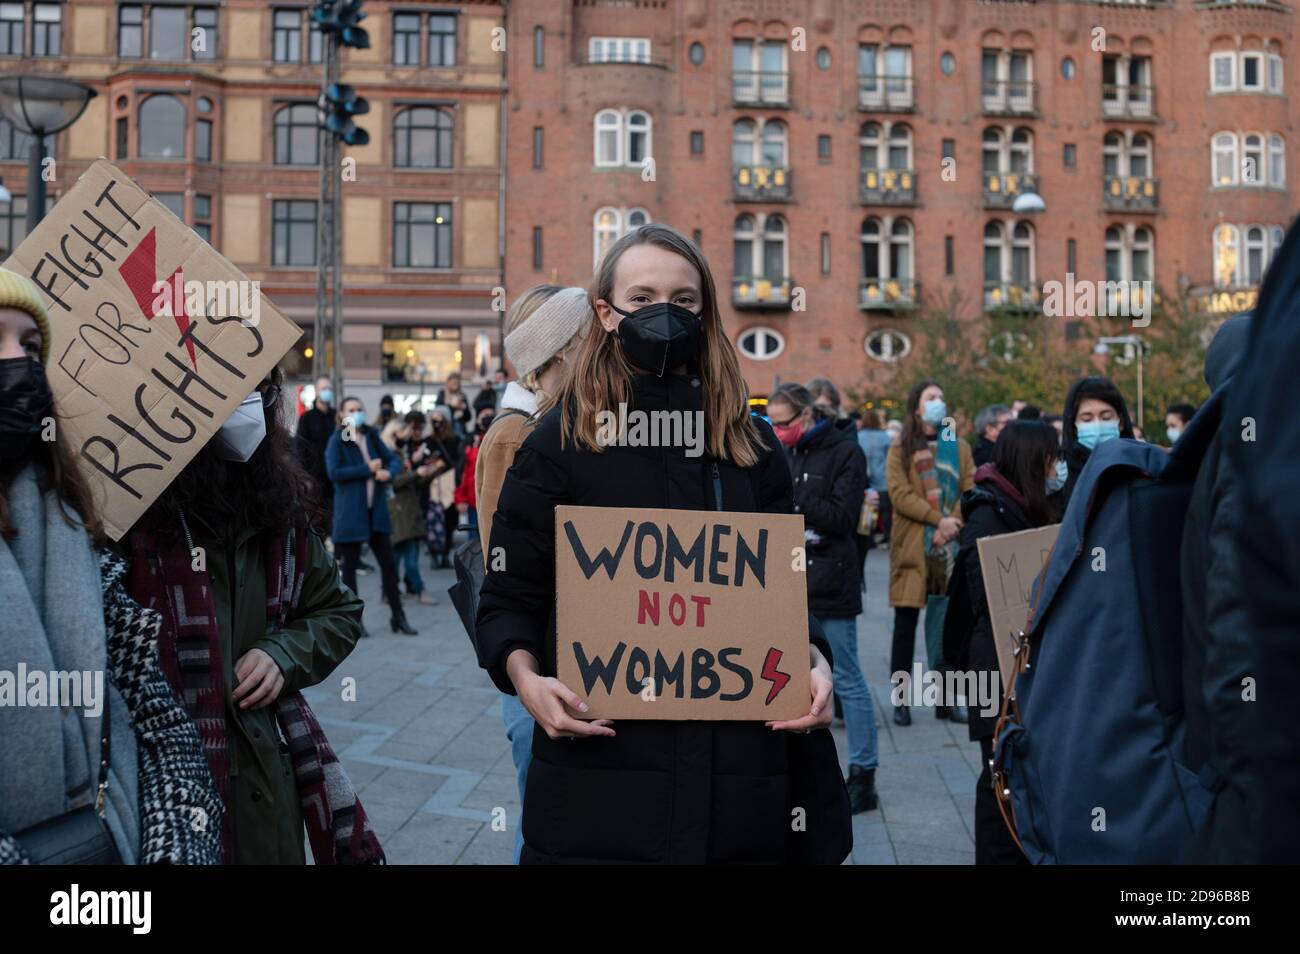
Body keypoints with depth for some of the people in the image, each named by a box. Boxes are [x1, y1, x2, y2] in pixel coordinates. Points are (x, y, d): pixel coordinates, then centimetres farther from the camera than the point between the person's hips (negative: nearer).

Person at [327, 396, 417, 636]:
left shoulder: (372, 436, 10)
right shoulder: (337, 441, -6)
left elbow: (394, 459, 10)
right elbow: (334, 472, -17)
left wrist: (389, 471, -13)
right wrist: (367, 469, -17)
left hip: (376, 509, 5)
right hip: (350, 512, -5)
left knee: (388, 562, 6)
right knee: (350, 565, 5)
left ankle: (397, 616, 15)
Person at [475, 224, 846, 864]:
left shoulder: (752, 446, 10)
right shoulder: (561, 441, 0)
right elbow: (510, 596, 2)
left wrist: (812, 661, -5)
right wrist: (525, 675, -18)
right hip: (599, 764, -2)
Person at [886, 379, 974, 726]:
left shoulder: (959, 448, 14)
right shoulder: (901, 450, 5)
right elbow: (899, 494, -6)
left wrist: (953, 526, -11)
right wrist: (939, 519, -14)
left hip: (951, 545, 3)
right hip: (912, 546, -2)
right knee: (905, 625, 0)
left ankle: (945, 700, 12)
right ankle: (901, 702, 6)